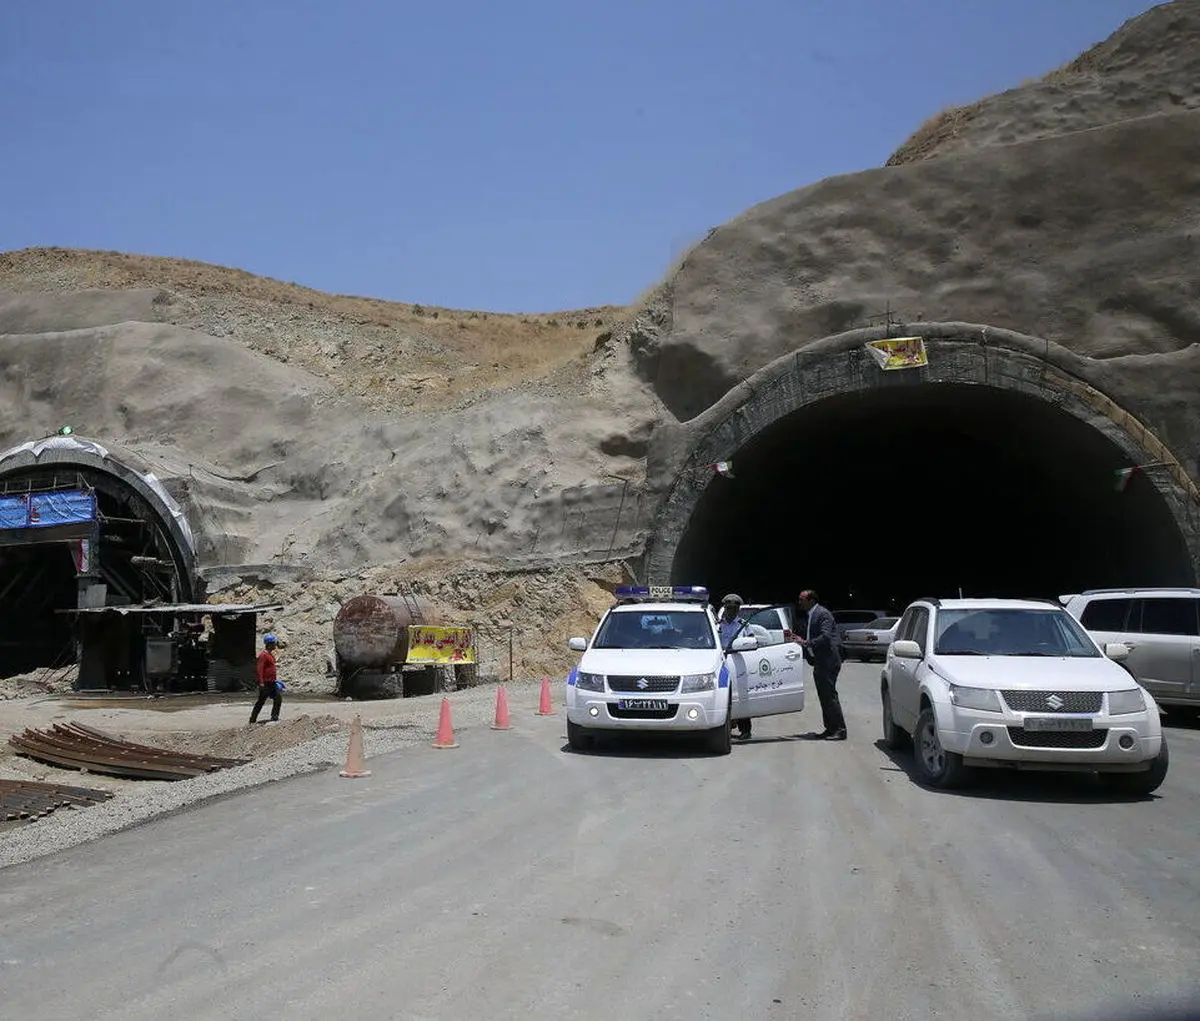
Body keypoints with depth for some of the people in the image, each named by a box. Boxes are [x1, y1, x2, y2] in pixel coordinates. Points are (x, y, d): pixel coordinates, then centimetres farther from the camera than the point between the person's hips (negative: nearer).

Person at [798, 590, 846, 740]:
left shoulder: (823, 614, -13)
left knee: (829, 695, -9)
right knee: (824, 696, 13)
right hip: (820, 663, 10)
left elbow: (825, 637, -24)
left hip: (828, 661, -10)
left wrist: (806, 643, -27)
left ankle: (840, 730, -6)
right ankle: (830, 728, 19)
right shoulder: (812, 615, 18)